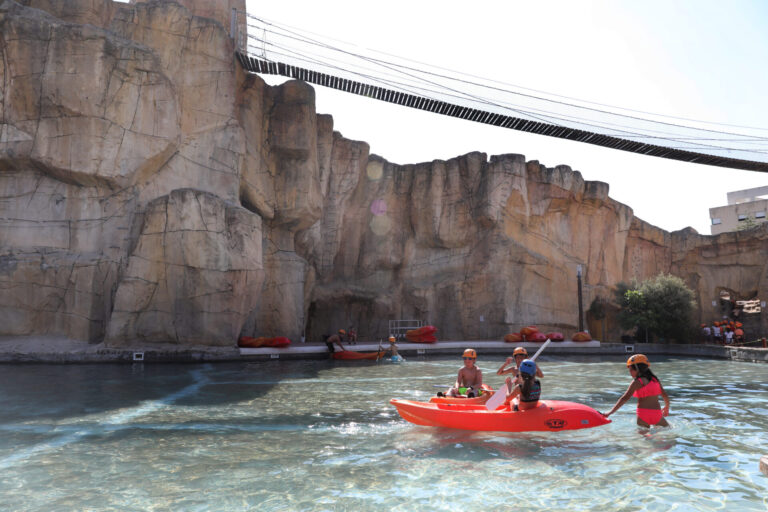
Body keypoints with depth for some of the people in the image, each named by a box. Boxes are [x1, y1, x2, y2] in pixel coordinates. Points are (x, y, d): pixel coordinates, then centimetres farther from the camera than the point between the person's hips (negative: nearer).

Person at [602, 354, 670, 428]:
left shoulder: (637, 382, -5)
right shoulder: (655, 379, 11)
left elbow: (625, 398, -11)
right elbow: (665, 395, 18)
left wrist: (610, 412, -11)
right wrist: (667, 408, 38)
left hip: (643, 413, -4)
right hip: (657, 413, 4)